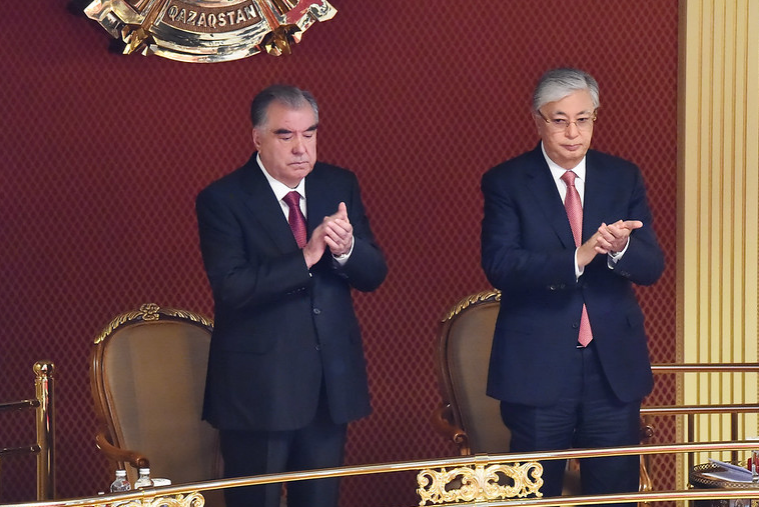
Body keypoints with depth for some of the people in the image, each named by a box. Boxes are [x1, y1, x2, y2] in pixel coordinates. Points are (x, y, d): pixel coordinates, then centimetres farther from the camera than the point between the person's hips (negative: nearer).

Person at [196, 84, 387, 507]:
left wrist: (346, 248, -19)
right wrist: (306, 256, -28)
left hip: (332, 381, 5)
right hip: (259, 388, -5)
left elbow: (374, 275, 3)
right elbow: (231, 288, -21)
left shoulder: (340, 186, 5)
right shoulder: (222, 200, -10)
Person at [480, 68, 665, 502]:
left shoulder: (624, 178, 6)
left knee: (616, 489, 7)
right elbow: (499, 265, -15)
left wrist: (620, 248, -23)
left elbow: (652, 268, 0)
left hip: (614, 367, 3)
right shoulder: (506, 182, -3)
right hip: (538, 367, -2)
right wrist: (576, 259, -28)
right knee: (537, 496, 6)